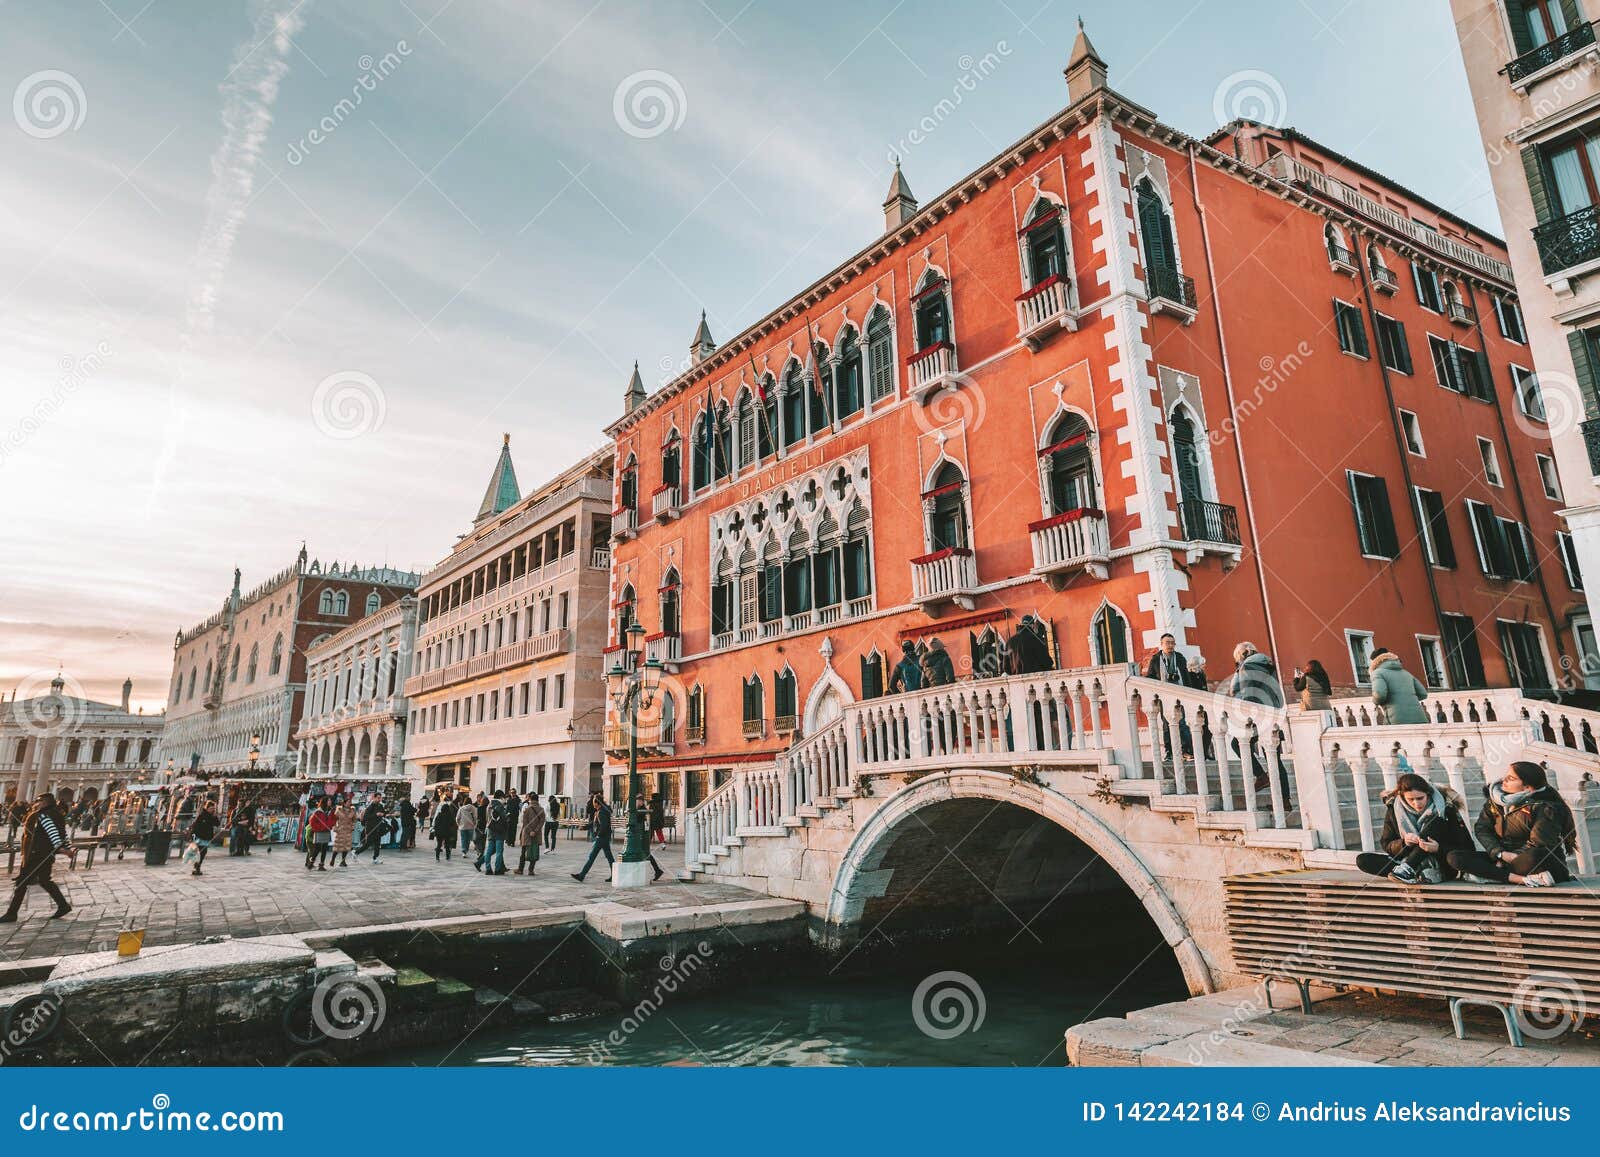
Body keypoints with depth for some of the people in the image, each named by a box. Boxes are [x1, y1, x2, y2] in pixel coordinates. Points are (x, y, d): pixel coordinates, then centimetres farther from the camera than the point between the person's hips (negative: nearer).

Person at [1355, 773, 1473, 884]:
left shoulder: (1445, 808, -11)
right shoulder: (1394, 809, -4)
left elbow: (1468, 848, -12)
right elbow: (1386, 845, 3)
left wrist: (1438, 848, -30)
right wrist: (1403, 843, -20)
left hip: (1443, 867, -3)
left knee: (1434, 822, -26)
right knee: (1362, 860, -19)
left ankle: (1406, 869, -34)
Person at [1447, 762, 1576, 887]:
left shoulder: (1544, 807, -13)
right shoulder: (1495, 797, 3)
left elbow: (1537, 845, -18)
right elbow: (1481, 828, 1)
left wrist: (1506, 858, -20)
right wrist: (1501, 853, -15)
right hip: (1501, 857, 6)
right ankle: (1525, 879, -32)